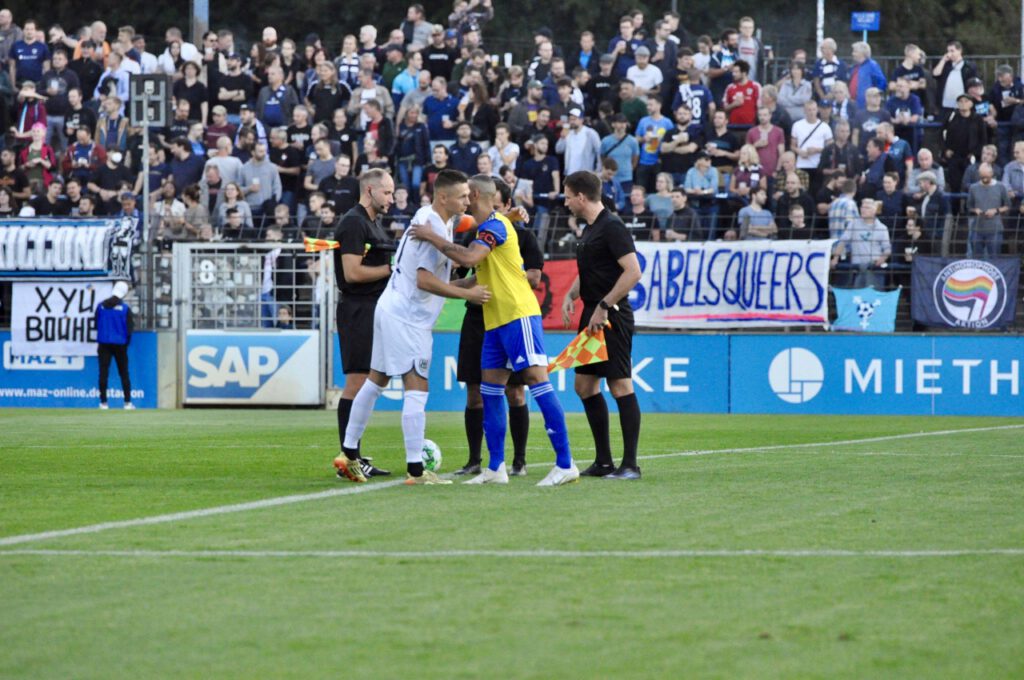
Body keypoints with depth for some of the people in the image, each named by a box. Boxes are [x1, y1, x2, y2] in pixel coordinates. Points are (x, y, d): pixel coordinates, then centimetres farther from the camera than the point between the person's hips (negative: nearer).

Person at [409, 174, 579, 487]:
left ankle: (565, 464, -17)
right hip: (496, 319, 11)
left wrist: (432, 238, -19)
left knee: (536, 378, -14)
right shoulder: (487, 227, 18)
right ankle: (496, 467, 13)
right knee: (489, 389, 9)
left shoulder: (495, 225, -12)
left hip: (518, 313, -11)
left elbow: (469, 258, -28)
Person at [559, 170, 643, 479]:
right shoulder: (589, 229, 16)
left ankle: (630, 464, -8)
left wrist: (604, 307, -21)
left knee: (620, 386, -9)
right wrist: (571, 296, 10)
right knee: (585, 385, 10)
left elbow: (633, 271, -21)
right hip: (592, 315, 10)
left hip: (611, 318, -10)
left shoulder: (611, 227, -13)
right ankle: (604, 461, 16)